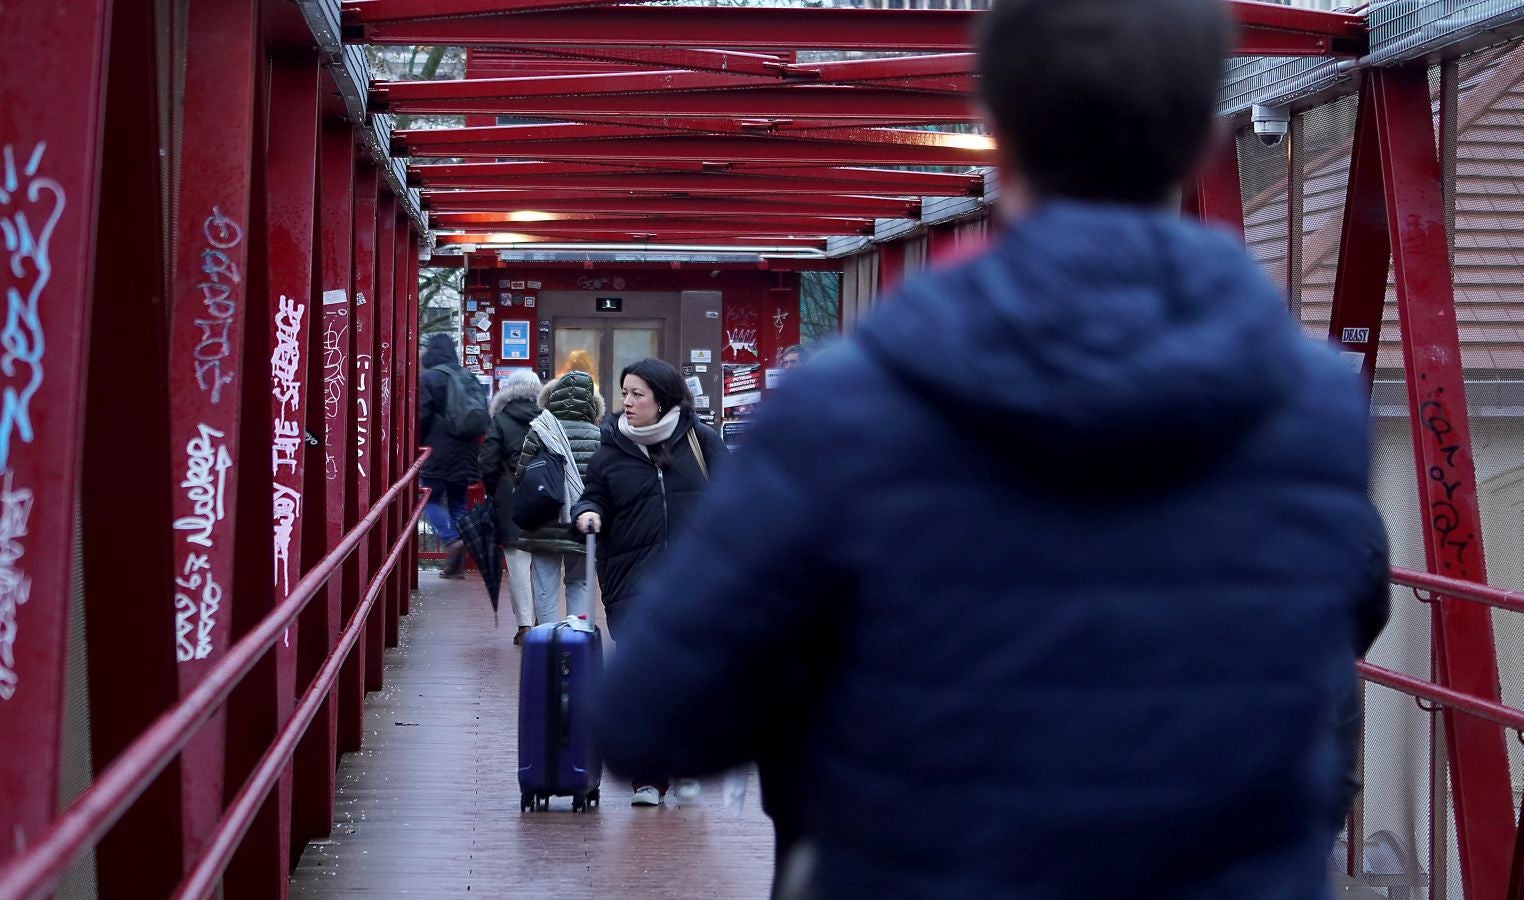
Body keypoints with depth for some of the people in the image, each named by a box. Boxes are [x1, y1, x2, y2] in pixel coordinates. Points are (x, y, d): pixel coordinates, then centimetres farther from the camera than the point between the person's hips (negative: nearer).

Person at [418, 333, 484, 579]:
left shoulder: (428, 378, -9)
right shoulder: (469, 378, 10)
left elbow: (422, 415, -13)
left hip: (438, 450, -6)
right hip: (464, 453, 6)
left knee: (430, 499, 6)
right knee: (458, 503, 11)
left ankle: (451, 539, -18)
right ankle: (457, 564, 9)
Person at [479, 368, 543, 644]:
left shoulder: (500, 421, -4)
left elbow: (488, 465, -6)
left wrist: (496, 492, 10)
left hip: (511, 500, -2)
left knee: (518, 561, 2)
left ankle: (524, 623, -1)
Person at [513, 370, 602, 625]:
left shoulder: (539, 431, -5)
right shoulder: (598, 437, -1)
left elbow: (521, 475, -6)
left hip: (545, 525, -2)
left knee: (545, 587, 6)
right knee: (579, 583, 15)